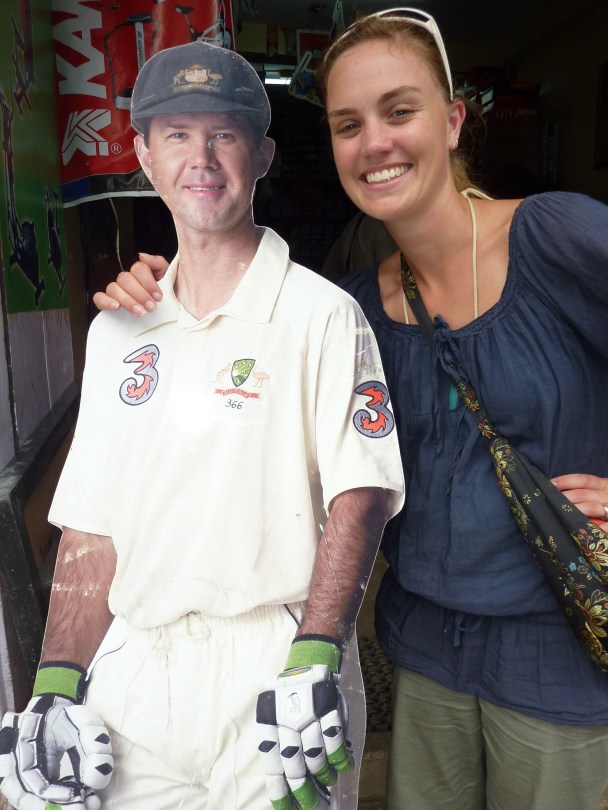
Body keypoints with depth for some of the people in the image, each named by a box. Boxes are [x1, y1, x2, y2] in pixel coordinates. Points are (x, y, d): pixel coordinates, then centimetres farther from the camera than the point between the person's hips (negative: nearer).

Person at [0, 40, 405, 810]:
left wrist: (312, 662, -20)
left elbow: (358, 498, -12)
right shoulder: (116, 330, 7)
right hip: (128, 675, 5)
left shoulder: (321, 315, -8)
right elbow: (91, 524, 7)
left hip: (271, 674, -4)